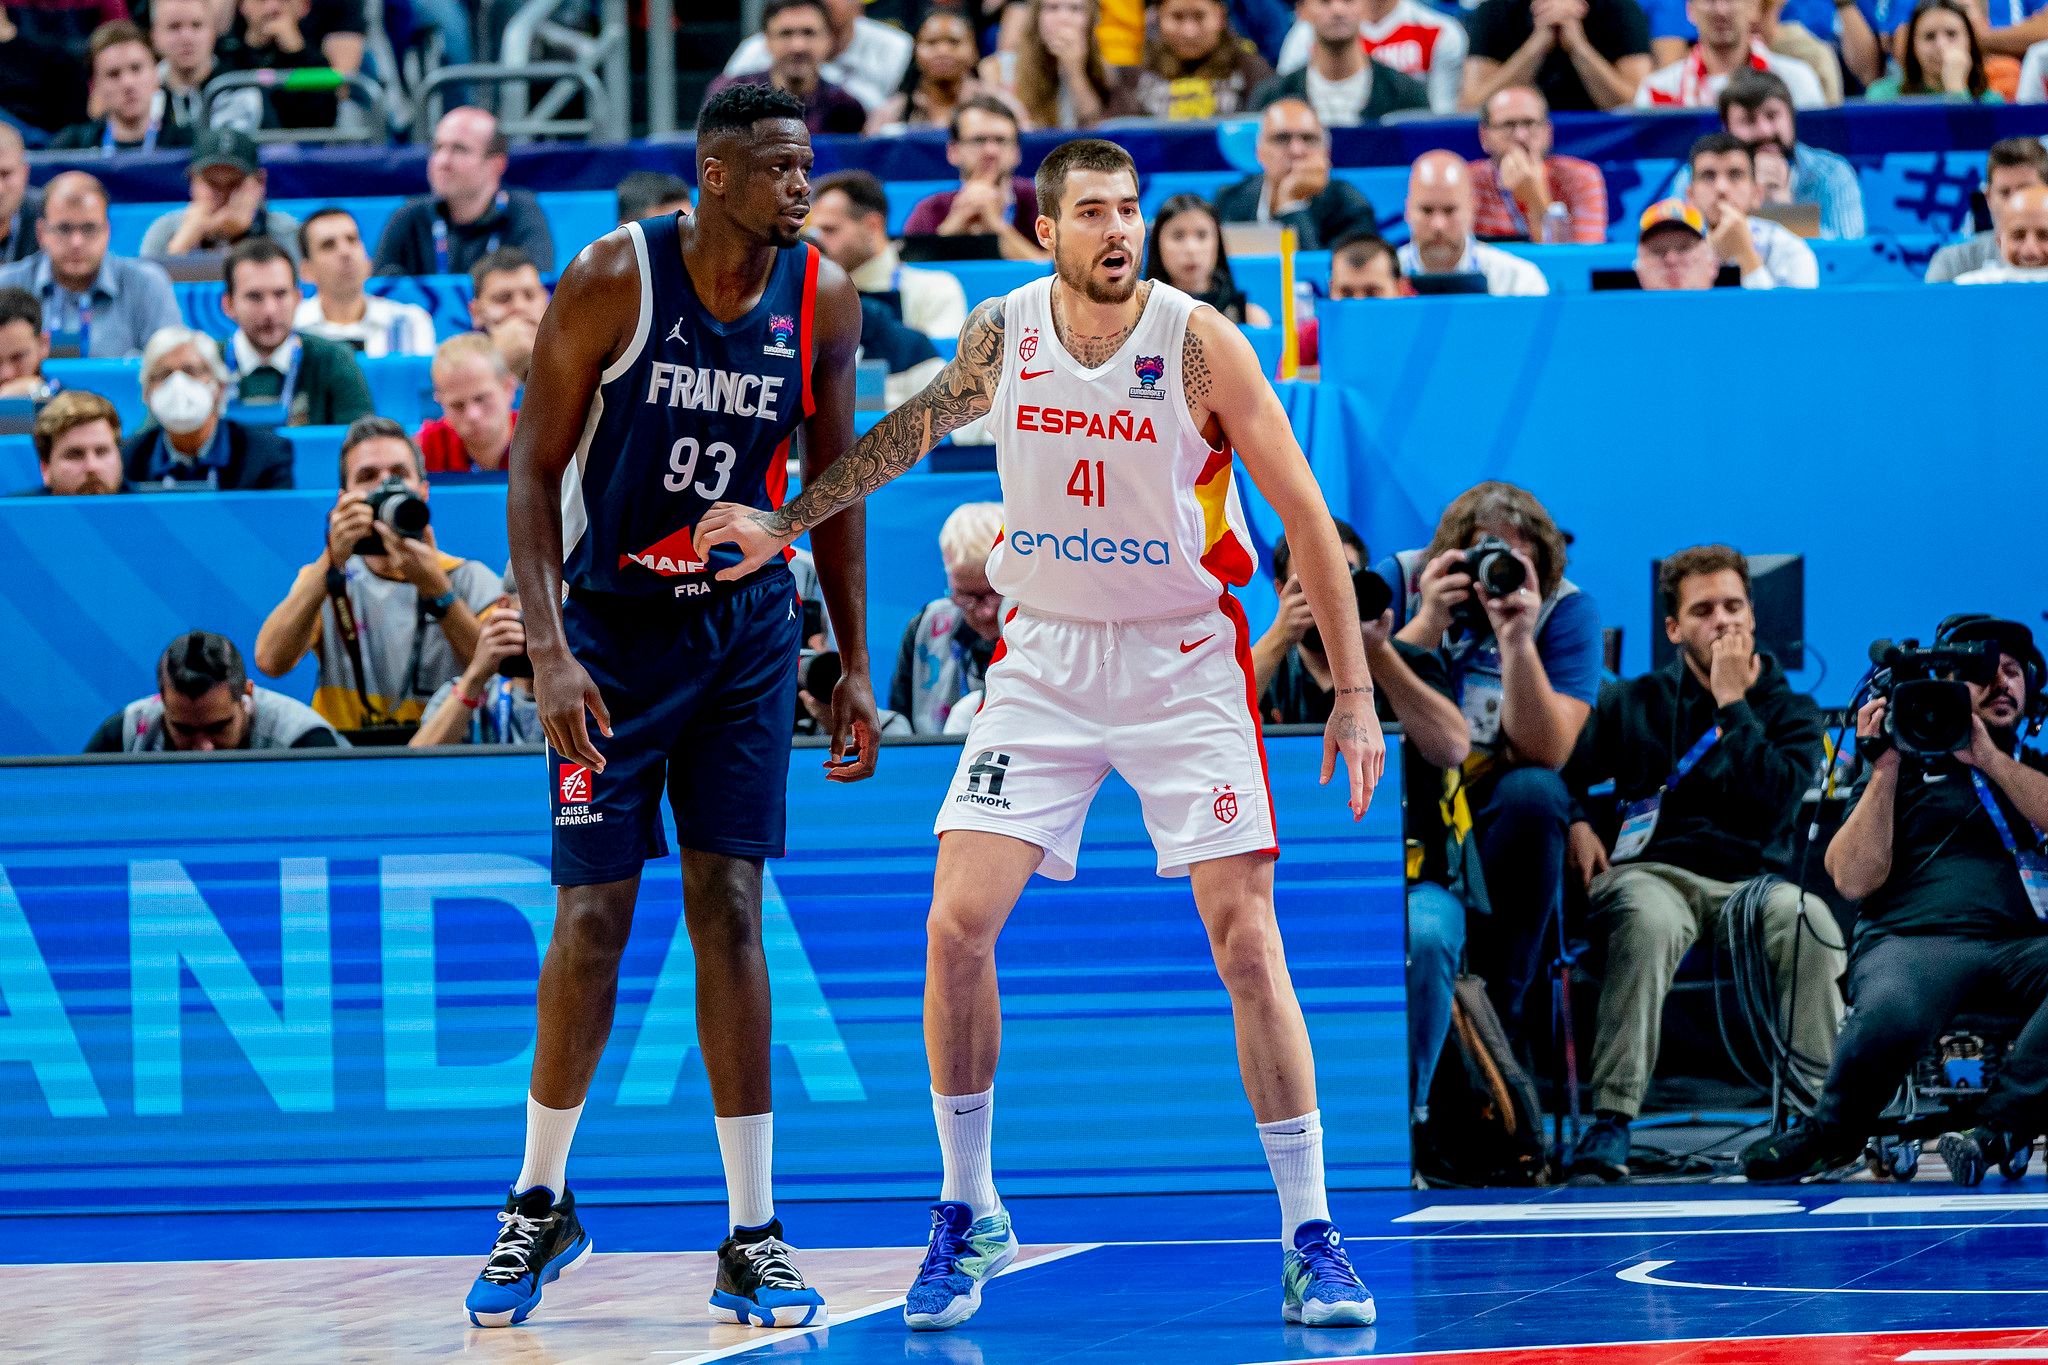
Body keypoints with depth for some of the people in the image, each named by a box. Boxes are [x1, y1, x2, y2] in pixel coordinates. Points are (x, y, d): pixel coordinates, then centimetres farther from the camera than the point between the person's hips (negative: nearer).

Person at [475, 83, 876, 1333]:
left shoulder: (823, 299, -5)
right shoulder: (614, 281, -15)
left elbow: (833, 482, 7)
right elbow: (535, 468, -11)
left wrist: (856, 665, 5)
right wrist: (548, 649, -21)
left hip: (747, 627, 2)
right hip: (613, 621, -2)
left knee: (730, 911, -3)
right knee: (593, 919, -2)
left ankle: (753, 1239, 0)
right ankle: (541, 1206, 17)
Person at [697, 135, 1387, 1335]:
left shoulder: (1199, 342, -14)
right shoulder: (998, 337, -4)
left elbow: (1304, 513, -9)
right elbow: (911, 432, 16)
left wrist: (1355, 690, -10)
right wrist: (788, 523, 16)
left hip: (1185, 661, -3)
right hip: (1045, 657, 3)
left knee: (1246, 939, -10)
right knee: (958, 924, -8)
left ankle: (1311, 1238, -2)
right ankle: (969, 1213, 9)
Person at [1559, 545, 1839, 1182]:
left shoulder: (1790, 712, 14)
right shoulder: (1635, 703, 17)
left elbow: (1772, 805, -5)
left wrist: (1732, 702, -4)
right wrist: (1576, 824, -7)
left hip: (1750, 879, 1)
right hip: (1651, 871, -1)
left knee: (1807, 916, -36)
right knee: (1649, 916, -40)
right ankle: (1609, 1124, -43)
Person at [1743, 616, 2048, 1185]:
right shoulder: (1909, 766, 22)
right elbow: (1855, 880, 9)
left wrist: (1988, 758, -1)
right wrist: (1884, 770, 4)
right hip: (1917, 940, -1)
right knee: (1891, 1013, -38)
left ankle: (1994, 1127, -34)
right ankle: (1832, 1133, -8)